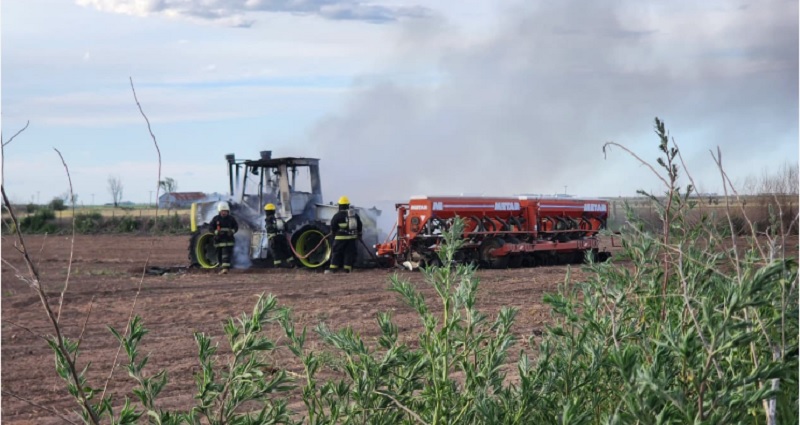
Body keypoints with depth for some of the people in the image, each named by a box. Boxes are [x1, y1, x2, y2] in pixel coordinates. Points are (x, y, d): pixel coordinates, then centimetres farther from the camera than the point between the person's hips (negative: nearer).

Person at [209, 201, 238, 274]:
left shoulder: (231, 218, 2)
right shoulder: (216, 219, 1)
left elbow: (236, 226, 8)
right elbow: (210, 227, -1)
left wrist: (232, 231, -13)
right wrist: (216, 232, -19)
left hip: (228, 240, -2)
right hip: (219, 240, 2)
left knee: (226, 254, -14)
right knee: (219, 255, 9)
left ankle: (225, 268, -21)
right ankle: (222, 268, 23)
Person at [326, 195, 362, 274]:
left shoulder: (337, 215, -7)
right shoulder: (355, 214, 10)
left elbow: (333, 226, -3)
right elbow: (359, 225, 16)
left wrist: (334, 233, 14)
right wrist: (359, 234, 24)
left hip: (341, 237, -4)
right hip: (352, 236, 4)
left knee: (337, 253, 0)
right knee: (349, 253, 7)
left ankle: (333, 268, -3)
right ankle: (347, 268, 3)